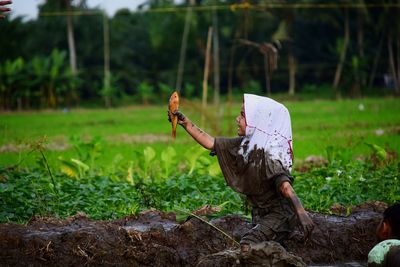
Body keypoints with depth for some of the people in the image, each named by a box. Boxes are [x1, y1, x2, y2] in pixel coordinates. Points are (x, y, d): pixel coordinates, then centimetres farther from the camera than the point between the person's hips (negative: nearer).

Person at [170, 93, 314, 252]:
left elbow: (285, 186, -38)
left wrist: (302, 214, -50)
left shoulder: (269, 154, -24)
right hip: (260, 215, 9)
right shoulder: (244, 145, 1)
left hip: (279, 214, -8)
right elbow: (210, 143, 7)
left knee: (247, 245, -23)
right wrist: (186, 123, 2)